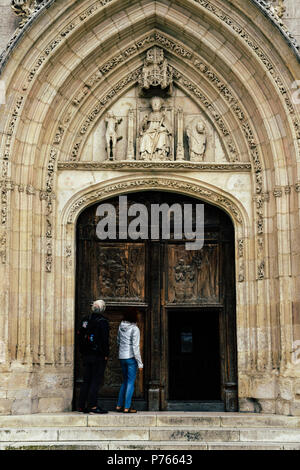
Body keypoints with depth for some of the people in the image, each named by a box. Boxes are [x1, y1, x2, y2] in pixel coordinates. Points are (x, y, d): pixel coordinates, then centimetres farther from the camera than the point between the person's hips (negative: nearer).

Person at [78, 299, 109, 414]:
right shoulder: (103, 321, -10)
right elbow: (105, 339, -14)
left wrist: (83, 353, 15)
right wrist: (106, 354, -7)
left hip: (87, 355, 6)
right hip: (98, 356, -6)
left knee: (86, 380, 11)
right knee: (96, 380, -3)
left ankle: (82, 406, 12)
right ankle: (92, 405, -5)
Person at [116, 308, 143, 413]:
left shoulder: (121, 326, 4)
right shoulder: (135, 329, -14)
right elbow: (135, 347, -15)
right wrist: (140, 363, -10)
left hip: (122, 357, 6)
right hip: (131, 357, -6)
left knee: (125, 381, 17)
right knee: (131, 382, 1)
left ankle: (119, 405, 16)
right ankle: (127, 407, 0)